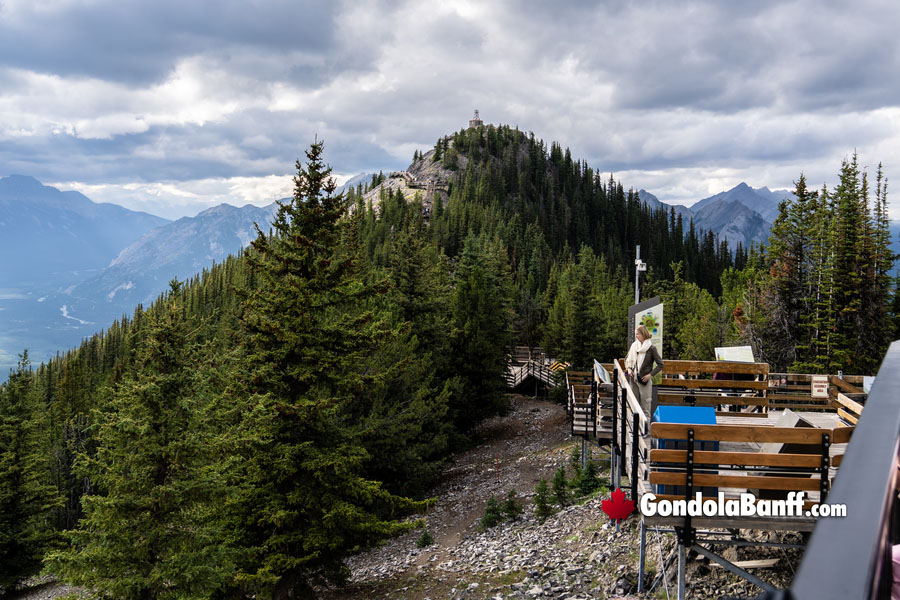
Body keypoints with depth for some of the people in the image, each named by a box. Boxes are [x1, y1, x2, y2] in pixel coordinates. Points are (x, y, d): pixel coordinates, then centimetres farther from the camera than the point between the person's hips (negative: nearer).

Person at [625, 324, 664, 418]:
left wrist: (650, 374, -12)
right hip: (634, 379, 5)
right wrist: (628, 368, 2)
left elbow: (660, 364, -5)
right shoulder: (634, 346, 7)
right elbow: (627, 359, 20)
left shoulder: (651, 348, -8)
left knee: (645, 403, -2)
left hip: (644, 380, -5)